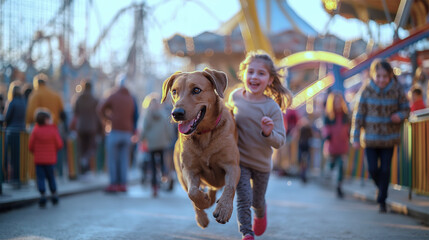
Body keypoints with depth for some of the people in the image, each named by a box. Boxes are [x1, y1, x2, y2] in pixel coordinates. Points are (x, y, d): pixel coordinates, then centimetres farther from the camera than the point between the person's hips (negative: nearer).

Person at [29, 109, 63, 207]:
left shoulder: (35, 131, -6)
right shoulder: (53, 130, -7)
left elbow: (31, 146, -5)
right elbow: (59, 145, -6)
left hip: (38, 159, -1)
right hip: (50, 159, 1)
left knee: (40, 177, 3)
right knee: (51, 177, 14)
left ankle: (42, 195, -4)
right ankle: (54, 195, 18)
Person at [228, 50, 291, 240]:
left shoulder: (272, 107, -18)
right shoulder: (235, 96, -8)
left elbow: (280, 141, -17)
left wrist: (269, 133, -35)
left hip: (262, 163, 0)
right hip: (239, 160, 0)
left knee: (257, 201, 20)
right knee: (244, 198, -14)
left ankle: (261, 213, 54)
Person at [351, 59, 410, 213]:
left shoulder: (397, 90, -8)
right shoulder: (367, 91, -9)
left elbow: (406, 109, 4)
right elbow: (358, 115, -4)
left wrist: (400, 115, -21)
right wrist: (355, 138, -4)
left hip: (389, 138, 0)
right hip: (371, 137, 0)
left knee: (385, 170, 2)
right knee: (373, 169, 0)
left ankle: (382, 200, 15)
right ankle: (381, 187, 32)